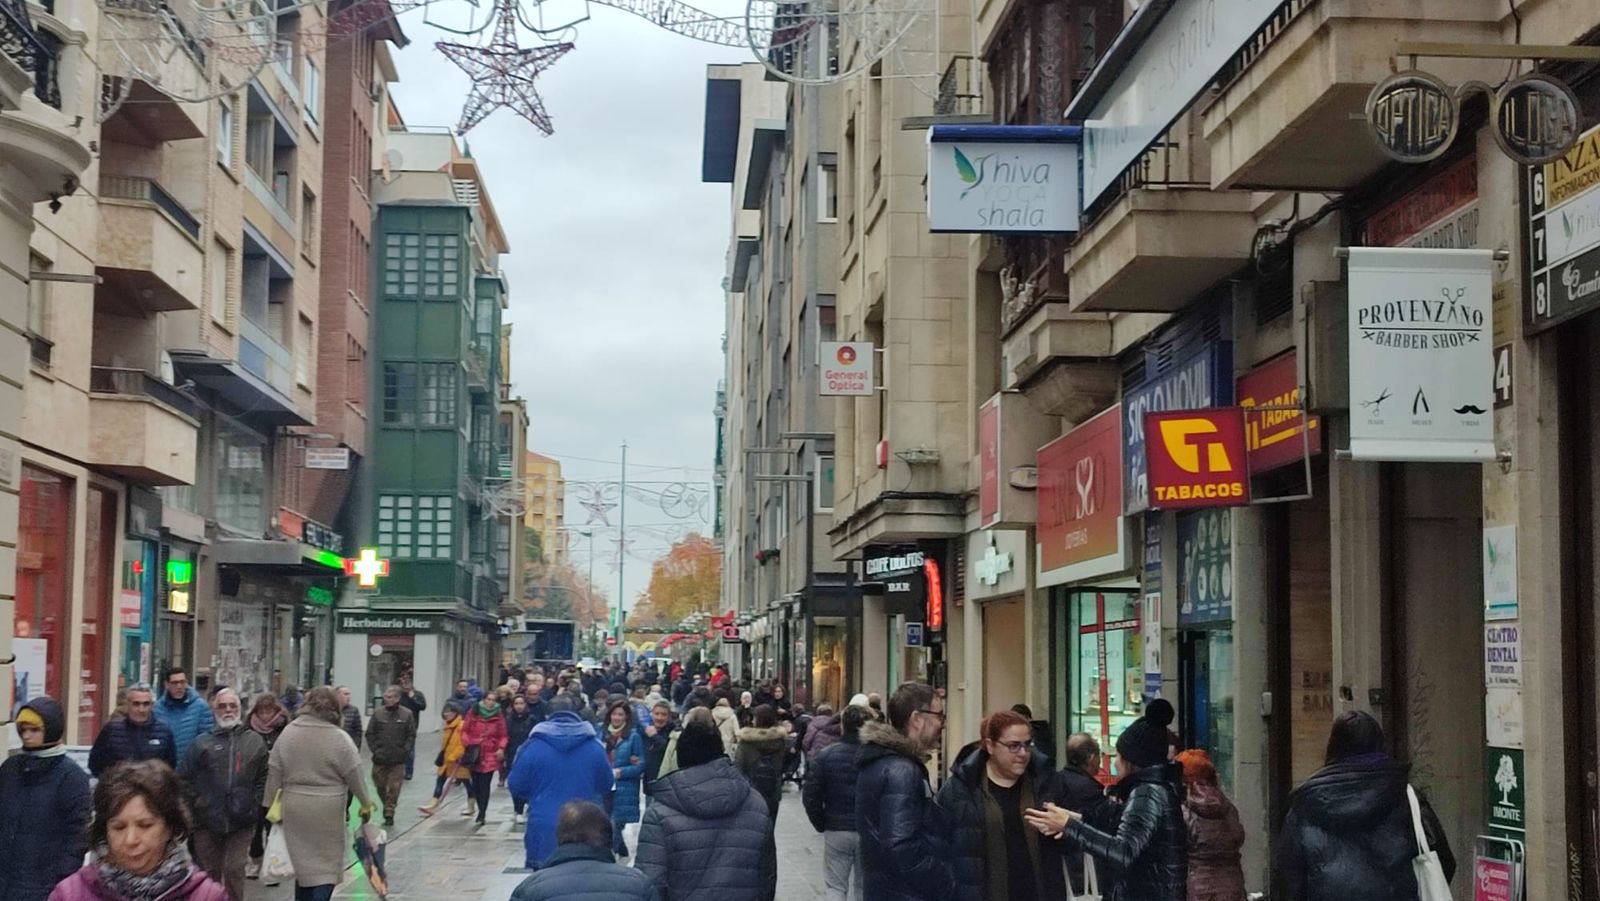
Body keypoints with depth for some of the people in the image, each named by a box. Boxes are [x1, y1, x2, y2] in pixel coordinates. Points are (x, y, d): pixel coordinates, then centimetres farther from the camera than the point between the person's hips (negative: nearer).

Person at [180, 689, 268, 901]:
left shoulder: (255, 742, 6)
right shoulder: (202, 743, 5)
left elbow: (264, 778, 6)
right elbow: (185, 778, 4)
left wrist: (255, 806, -2)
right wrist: (195, 803, -4)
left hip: (241, 821, -1)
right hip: (207, 820, 1)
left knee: (235, 870, -5)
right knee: (209, 873, 9)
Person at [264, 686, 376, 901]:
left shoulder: (287, 734, 2)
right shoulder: (339, 738, -11)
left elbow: (274, 774, 5)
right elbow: (354, 776, -5)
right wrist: (366, 803, 8)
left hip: (295, 810, 4)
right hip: (327, 812, -4)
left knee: (304, 863, 17)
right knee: (325, 866, 4)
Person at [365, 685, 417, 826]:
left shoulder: (407, 714, -2)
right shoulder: (378, 713, 1)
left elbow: (411, 735, 2)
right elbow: (370, 734, 5)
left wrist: (405, 751, -8)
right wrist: (375, 750, -5)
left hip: (398, 759, -2)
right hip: (380, 758, 2)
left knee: (394, 788, -3)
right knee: (380, 786, 11)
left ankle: (389, 814, 3)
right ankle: (387, 806, 34)